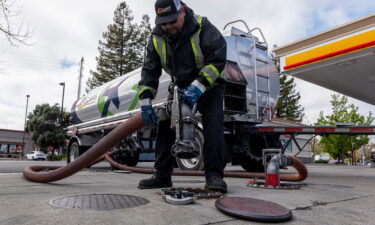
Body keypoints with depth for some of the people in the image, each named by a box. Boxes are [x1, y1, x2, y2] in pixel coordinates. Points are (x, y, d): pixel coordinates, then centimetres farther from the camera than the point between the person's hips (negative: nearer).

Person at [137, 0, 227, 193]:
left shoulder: (202, 27, -22)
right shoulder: (157, 38, -8)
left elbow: (218, 59, -29)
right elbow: (149, 70, -6)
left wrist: (197, 87, -40)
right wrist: (145, 101, -16)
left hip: (208, 86, -4)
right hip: (180, 88, 4)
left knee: (213, 121, -24)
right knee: (165, 123, -4)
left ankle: (214, 174, -19)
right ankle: (162, 175, 2)